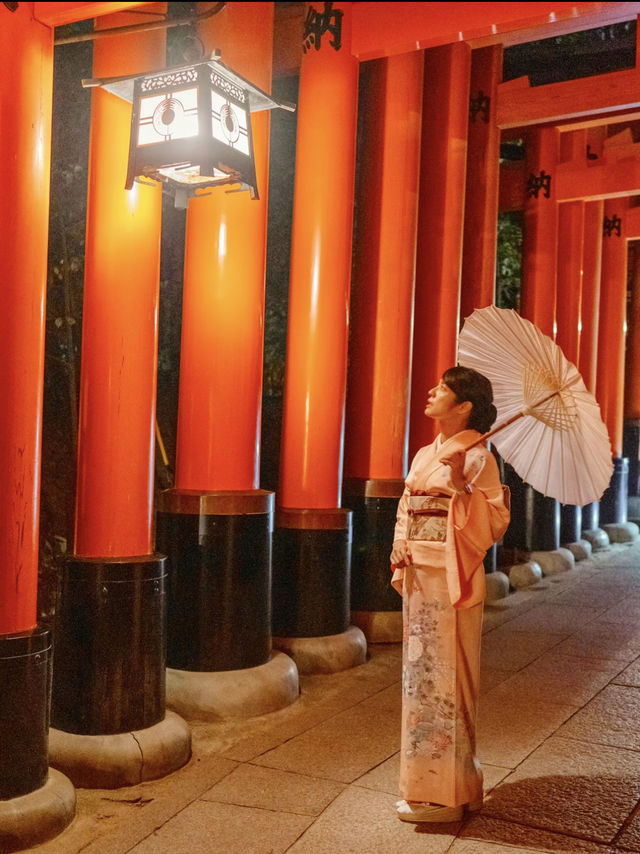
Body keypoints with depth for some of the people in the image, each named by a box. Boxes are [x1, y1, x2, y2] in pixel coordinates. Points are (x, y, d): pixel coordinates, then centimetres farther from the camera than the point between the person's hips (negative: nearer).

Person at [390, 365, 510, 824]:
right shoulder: (425, 454, 14)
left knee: (444, 676, -2)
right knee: (420, 673, 12)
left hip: (452, 578, -8)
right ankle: (425, 777, 25)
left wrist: (462, 485, -25)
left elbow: (496, 524, -15)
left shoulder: (478, 457, -9)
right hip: (418, 575, 8)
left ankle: (444, 791, 9)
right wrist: (400, 546, 3)